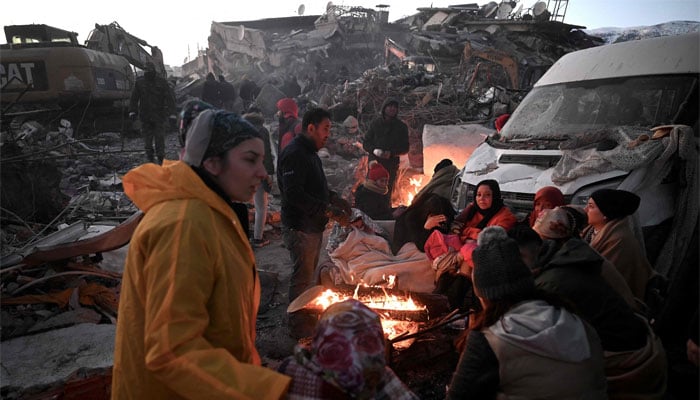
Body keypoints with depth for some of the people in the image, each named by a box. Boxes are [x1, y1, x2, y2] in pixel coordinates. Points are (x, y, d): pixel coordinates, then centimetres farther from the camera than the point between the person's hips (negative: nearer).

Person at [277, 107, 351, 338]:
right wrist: (327, 209, -28)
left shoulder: (309, 152, 14)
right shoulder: (294, 154, -20)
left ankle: (306, 318, 39)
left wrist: (334, 199, 11)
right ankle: (298, 326, 17)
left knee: (308, 274, 22)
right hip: (300, 226, -11)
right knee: (302, 278, 1)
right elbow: (294, 194, -29)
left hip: (313, 226, 11)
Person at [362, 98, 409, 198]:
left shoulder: (401, 127, 7)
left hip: (391, 165, 0)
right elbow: (365, 143, 7)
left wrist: (392, 153, -12)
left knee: (387, 192, 1)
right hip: (374, 163, 0)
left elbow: (405, 148, 7)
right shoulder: (375, 123, 6)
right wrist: (374, 150, -14)